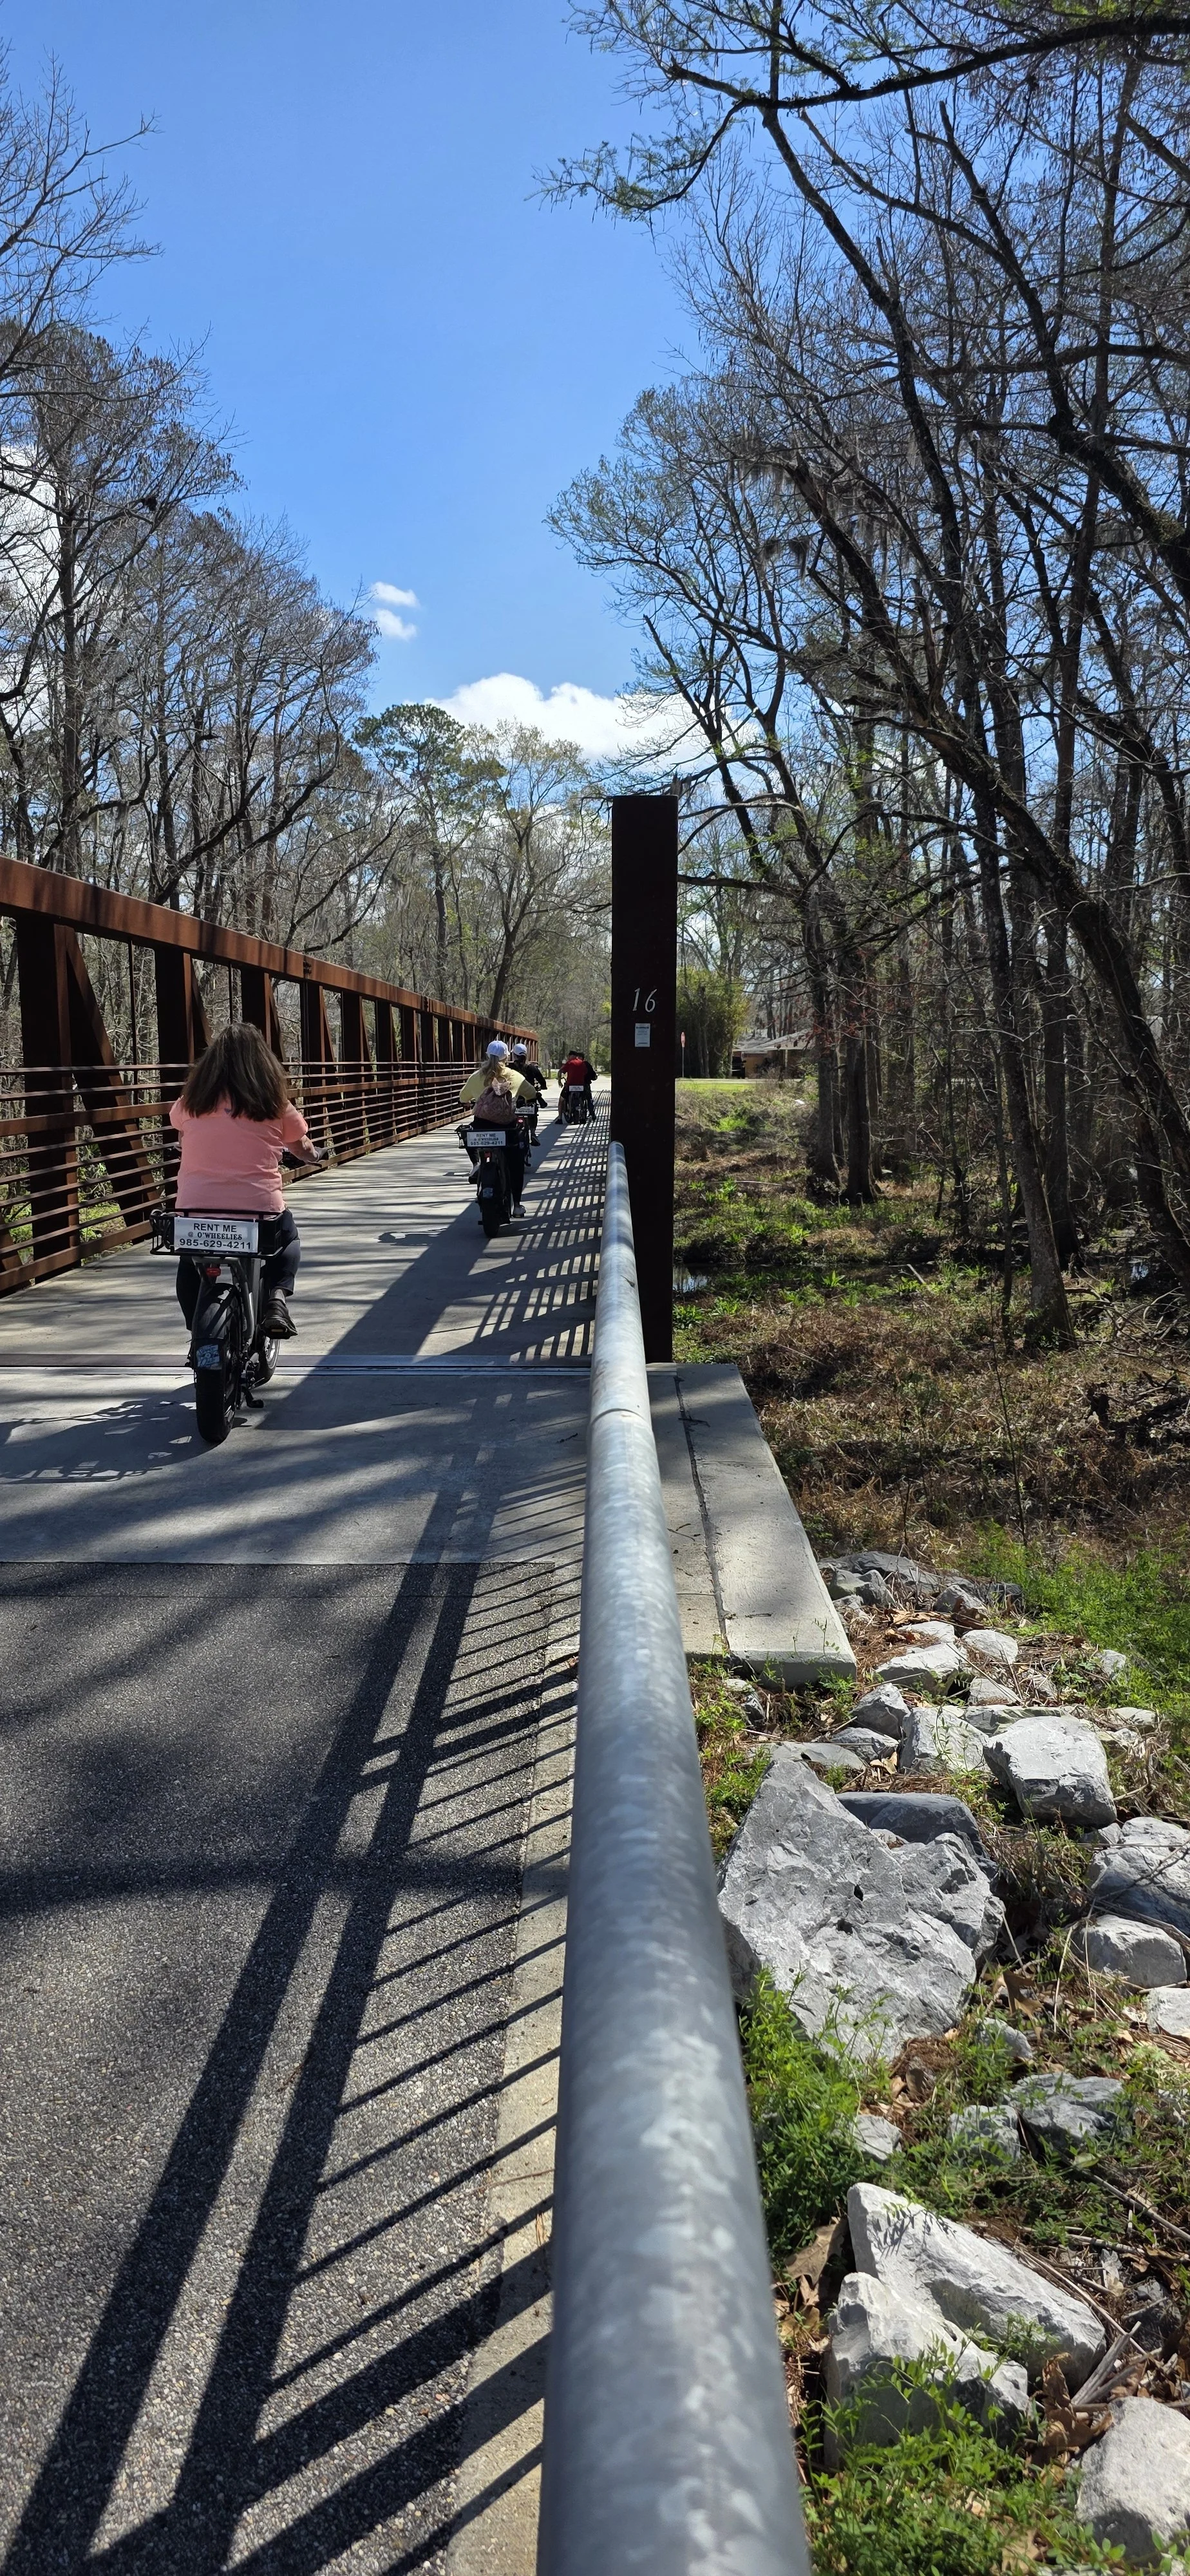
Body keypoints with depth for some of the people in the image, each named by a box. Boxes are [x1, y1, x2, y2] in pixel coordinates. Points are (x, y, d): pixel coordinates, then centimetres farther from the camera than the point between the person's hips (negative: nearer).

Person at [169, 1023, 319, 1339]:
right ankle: (276, 1297, 7)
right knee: (289, 1241, 31)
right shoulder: (274, 1104, 1)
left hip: (194, 1213, 1)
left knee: (189, 1263, 32)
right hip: (259, 1214, -1)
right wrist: (314, 1155, 38)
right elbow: (304, 1151, 15)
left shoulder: (191, 1102, 6)